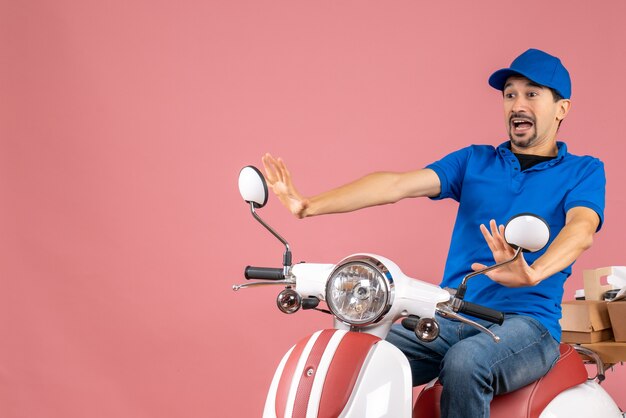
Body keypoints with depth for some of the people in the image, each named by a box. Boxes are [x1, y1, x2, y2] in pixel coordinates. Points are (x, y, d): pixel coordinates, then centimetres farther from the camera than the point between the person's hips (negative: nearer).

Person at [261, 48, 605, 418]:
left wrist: (532, 273, -40)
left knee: (465, 363, -36)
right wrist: (309, 205, -13)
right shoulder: (475, 161, 16)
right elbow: (398, 184, 2)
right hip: (449, 318, 4)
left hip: (526, 322, -3)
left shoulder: (583, 172, 6)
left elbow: (582, 229, -16)